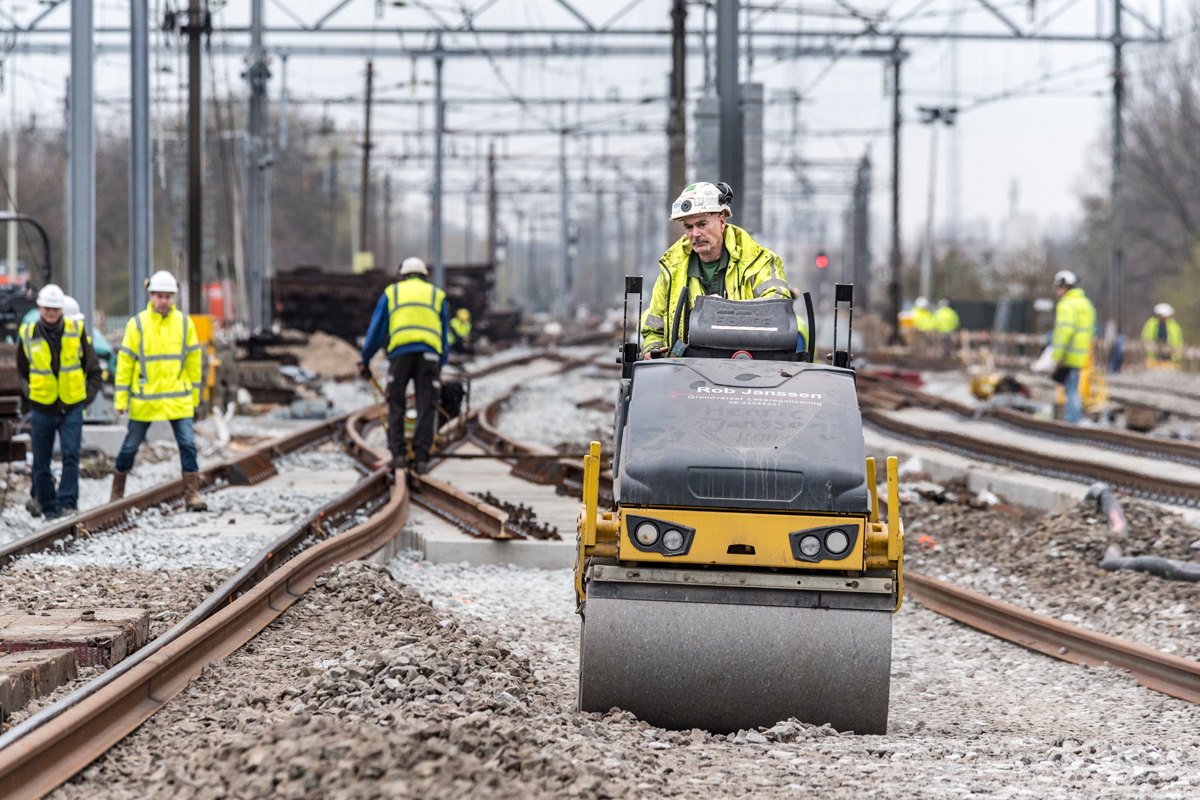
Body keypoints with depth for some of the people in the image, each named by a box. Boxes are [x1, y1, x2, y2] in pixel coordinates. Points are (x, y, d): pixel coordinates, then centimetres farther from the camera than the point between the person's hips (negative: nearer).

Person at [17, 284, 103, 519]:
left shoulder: (76, 332, -1)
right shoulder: (28, 335, 0)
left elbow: (94, 369, 9)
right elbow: (21, 370, 16)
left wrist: (88, 396, 2)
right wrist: (29, 392, 5)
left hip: (72, 409, -1)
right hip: (42, 409, 1)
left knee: (71, 455, -16)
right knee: (41, 462, 4)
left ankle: (67, 502, -14)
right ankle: (48, 507, 15)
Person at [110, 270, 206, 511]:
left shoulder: (184, 323, 2)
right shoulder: (137, 324, -4)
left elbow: (193, 360, 10)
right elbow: (124, 362, -1)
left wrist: (194, 395, 11)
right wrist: (121, 398, -3)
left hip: (178, 399, 1)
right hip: (144, 399, -1)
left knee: (187, 444, -8)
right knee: (130, 446, 9)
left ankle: (192, 495, -4)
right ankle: (117, 493, 24)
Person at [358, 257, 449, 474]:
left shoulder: (391, 293, 22)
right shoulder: (437, 295, 24)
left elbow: (376, 330, 19)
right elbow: (444, 336, 21)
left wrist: (365, 361, 27)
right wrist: (441, 366, 27)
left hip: (400, 351, 0)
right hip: (429, 354, 0)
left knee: (396, 406, 11)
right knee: (426, 407, 2)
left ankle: (398, 454, 1)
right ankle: (421, 458, -6)